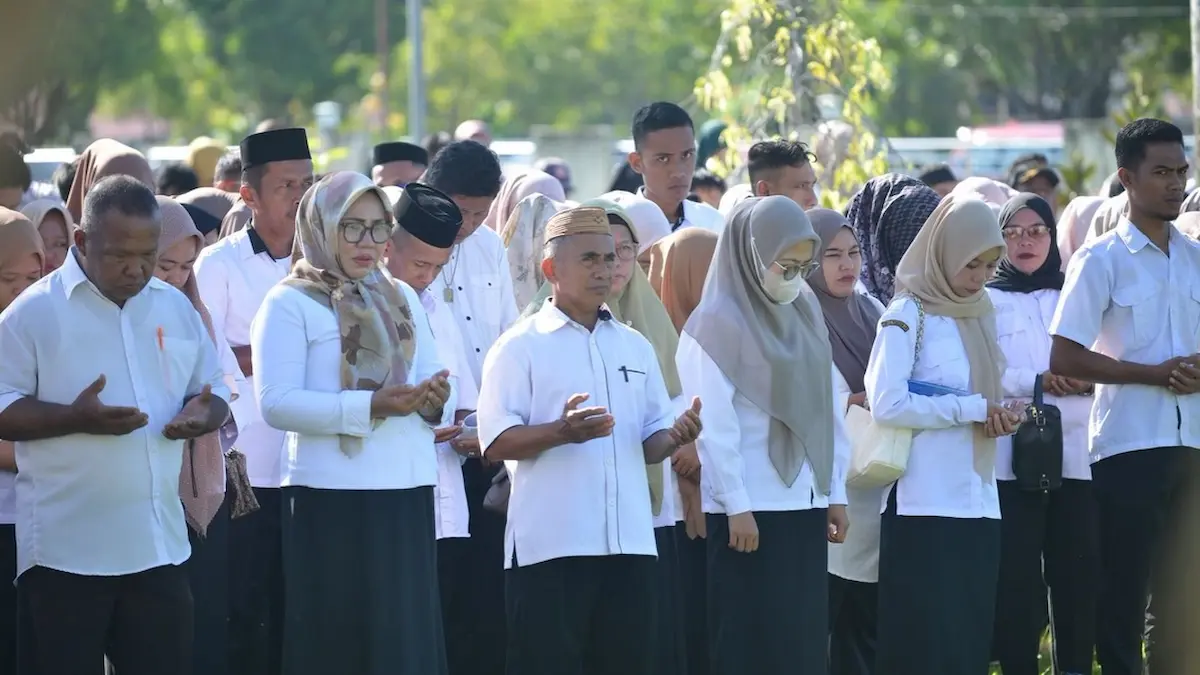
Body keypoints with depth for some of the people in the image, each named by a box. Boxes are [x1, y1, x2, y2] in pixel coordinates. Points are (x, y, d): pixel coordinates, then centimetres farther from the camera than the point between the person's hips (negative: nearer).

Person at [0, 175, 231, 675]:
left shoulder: (175, 308, 11)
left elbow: (214, 391, 19)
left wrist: (202, 414, -6)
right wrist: (75, 418, -23)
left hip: (159, 543, 5)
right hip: (64, 549, -5)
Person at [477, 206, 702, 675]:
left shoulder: (636, 347, 16)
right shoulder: (521, 347, -2)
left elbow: (649, 444, 17)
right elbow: (496, 442, -9)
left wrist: (675, 437, -6)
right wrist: (561, 432, -26)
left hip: (630, 543, 5)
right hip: (549, 545, -5)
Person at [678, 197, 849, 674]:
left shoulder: (805, 316, 11)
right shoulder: (718, 324, -9)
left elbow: (827, 411, 13)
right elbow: (714, 426, -13)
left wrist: (836, 492, 10)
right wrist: (736, 506, -15)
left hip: (805, 506, 6)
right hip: (750, 509, -6)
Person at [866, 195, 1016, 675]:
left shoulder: (978, 316, 15)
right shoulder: (908, 315, -6)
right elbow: (887, 403, -17)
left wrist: (997, 416, 1)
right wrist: (971, 409, -15)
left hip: (978, 503, 7)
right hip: (924, 505, -7)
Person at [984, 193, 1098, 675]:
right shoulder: (986, 299, 5)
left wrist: (1086, 378, -11)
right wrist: (1036, 381, -17)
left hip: (1072, 454, 3)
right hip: (1012, 457, -3)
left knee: (1077, 572, -1)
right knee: (1017, 577, -6)